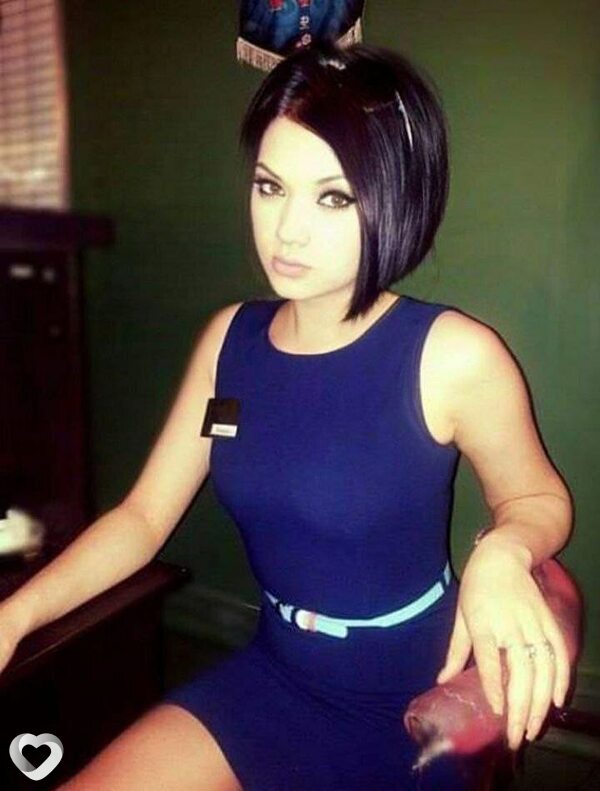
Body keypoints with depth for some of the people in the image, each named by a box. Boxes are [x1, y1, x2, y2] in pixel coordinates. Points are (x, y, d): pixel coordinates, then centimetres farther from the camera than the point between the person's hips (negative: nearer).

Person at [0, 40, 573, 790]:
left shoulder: (453, 355, -21)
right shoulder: (228, 337, -7)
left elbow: (538, 498, -4)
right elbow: (142, 517, -3)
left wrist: (502, 555, -26)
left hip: (418, 706, -3)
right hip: (270, 681, 4)